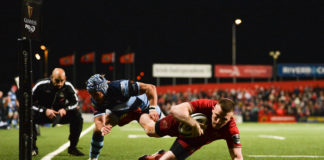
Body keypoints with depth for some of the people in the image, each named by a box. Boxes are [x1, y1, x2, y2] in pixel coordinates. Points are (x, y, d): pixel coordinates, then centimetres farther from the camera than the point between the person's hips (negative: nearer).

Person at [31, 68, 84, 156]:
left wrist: (65, 109, -23)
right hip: (42, 112, -2)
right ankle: (33, 148, -17)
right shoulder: (41, 85, -23)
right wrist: (45, 111, -33)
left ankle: (72, 148, -6)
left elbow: (74, 102, -2)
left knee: (77, 115, -22)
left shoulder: (68, 87, -15)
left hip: (60, 113, 2)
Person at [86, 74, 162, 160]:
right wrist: (102, 128, -52)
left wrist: (153, 108, -52)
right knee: (98, 129, -4)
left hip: (141, 107, -5)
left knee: (151, 130, -34)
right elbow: (98, 120, -27)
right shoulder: (96, 100, -21)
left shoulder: (120, 87, -40)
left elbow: (151, 88, -40)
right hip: (120, 112, 6)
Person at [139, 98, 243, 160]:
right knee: (151, 130, 20)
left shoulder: (231, 130, -39)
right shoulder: (206, 105, -44)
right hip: (182, 122, 0)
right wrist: (195, 124, -60)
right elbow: (175, 110, -52)